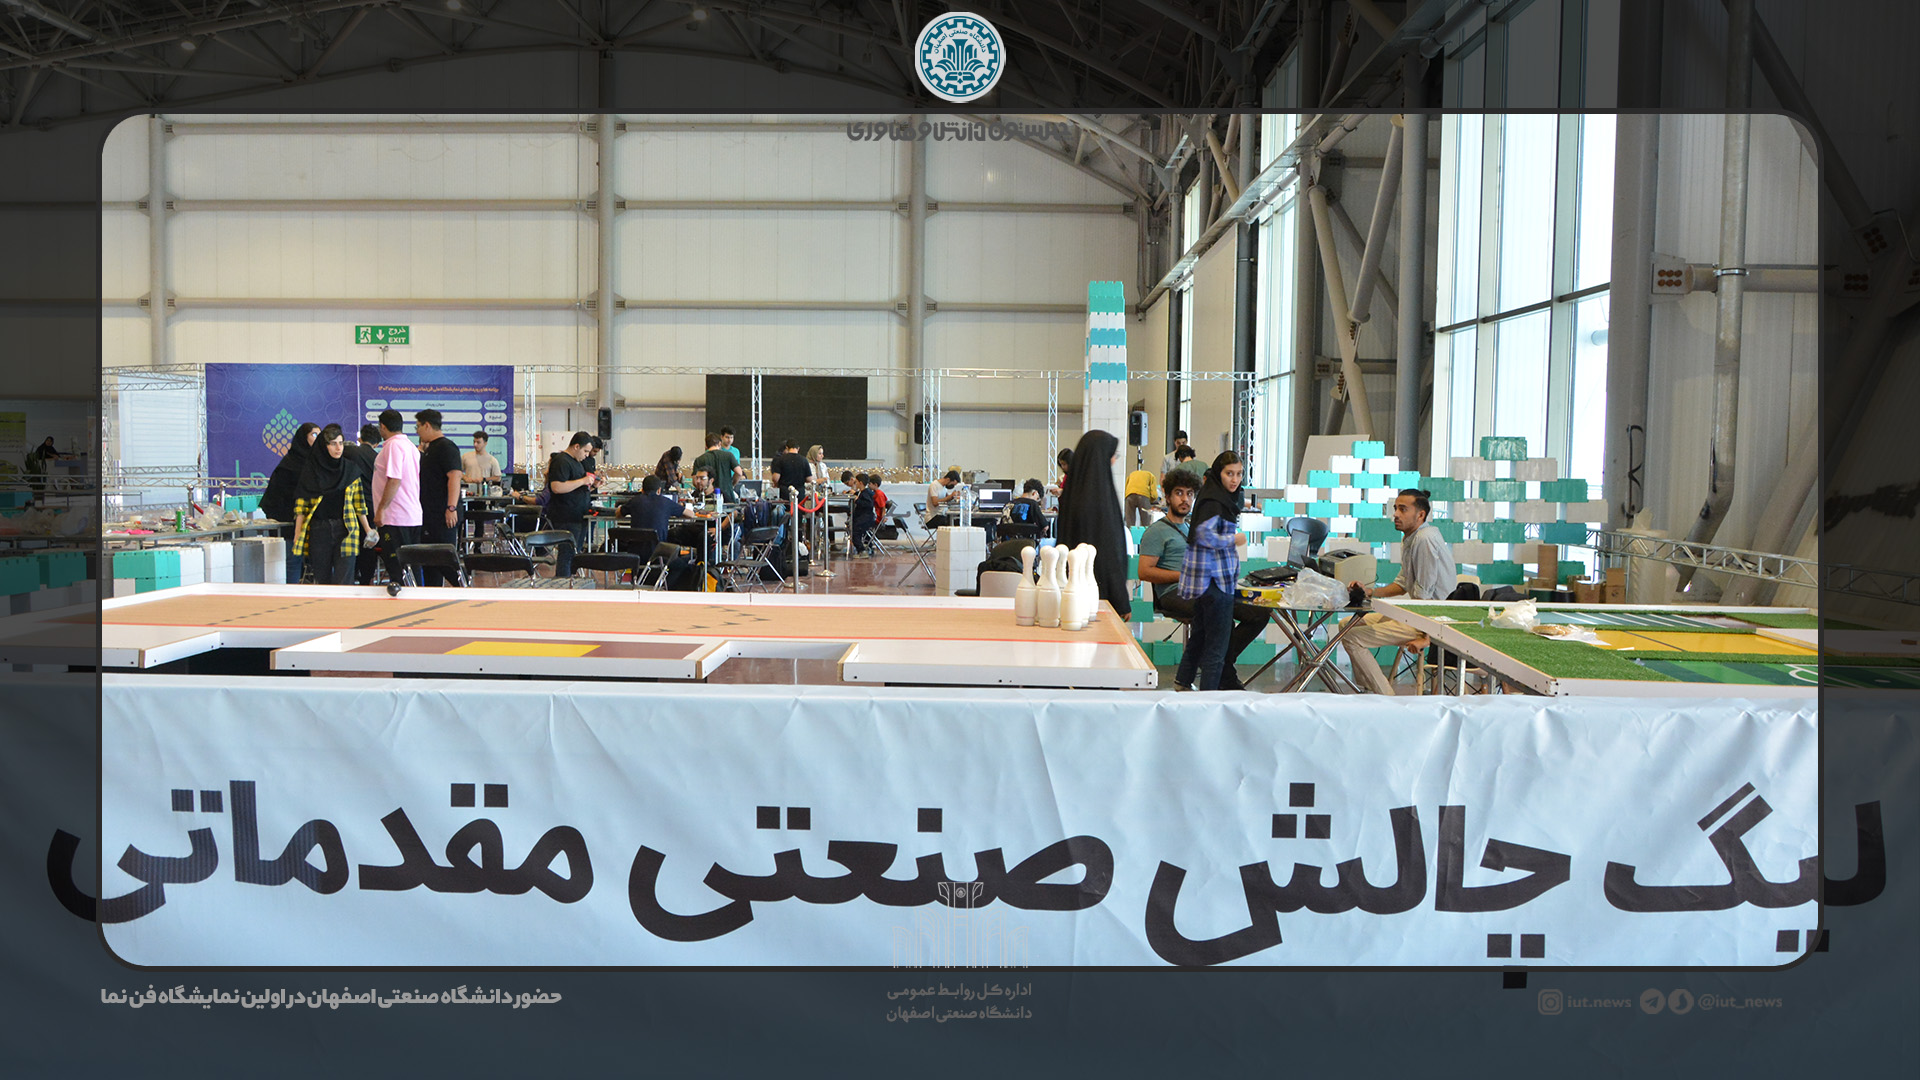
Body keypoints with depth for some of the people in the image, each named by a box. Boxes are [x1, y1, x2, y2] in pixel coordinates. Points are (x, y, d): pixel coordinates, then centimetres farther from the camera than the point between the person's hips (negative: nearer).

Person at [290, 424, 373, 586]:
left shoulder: (351, 469, 7)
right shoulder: (310, 470, 3)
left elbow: (359, 504, 12)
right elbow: (301, 505, 3)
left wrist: (368, 529, 10)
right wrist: (297, 535, -3)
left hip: (346, 530, 0)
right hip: (319, 530, 0)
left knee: (343, 580, -8)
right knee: (322, 579, 5)